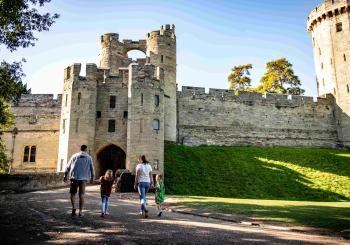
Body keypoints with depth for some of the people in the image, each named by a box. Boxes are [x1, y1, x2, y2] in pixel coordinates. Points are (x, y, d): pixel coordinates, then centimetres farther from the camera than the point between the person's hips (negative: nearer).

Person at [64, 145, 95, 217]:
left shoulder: (74, 156, 4)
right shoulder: (89, 158, 4)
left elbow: (68, 166, 6)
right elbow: (92, 169, 6)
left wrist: (66, 175, 17)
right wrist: (92, 178, 18)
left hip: (74, 178, 0)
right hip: (83, 178, 0)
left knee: (73, 193, 12)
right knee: (81, 195, 6)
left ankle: (73, 207, -7)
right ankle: (80, 211, 7)